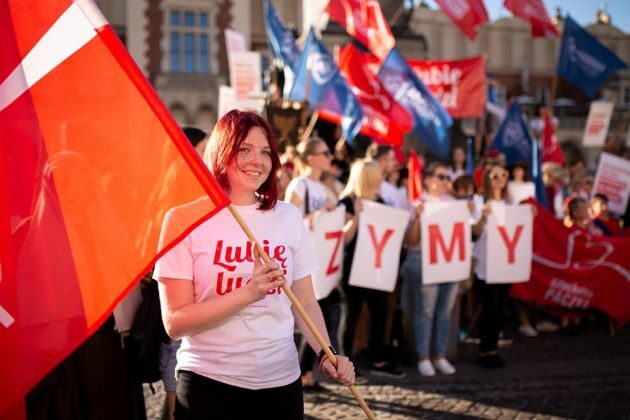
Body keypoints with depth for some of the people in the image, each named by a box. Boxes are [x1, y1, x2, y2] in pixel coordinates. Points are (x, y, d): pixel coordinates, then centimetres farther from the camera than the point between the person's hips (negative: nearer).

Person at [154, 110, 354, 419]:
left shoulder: (288, 217, 4)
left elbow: (306, 303, 9)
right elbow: (175, 323, -12)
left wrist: (326, 353, -8)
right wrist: (249, 293, -22)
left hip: (281, 381, 3)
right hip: (209, 382, -3)